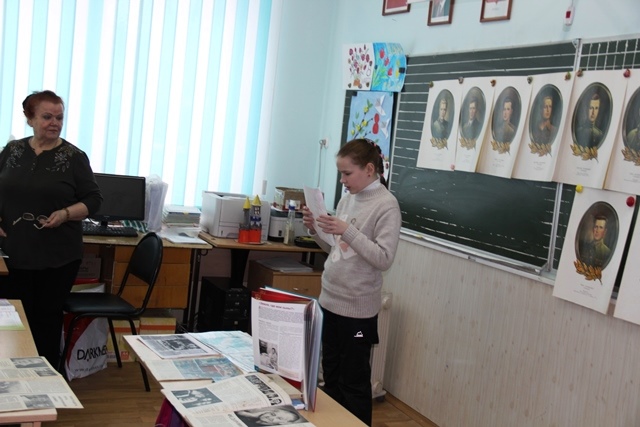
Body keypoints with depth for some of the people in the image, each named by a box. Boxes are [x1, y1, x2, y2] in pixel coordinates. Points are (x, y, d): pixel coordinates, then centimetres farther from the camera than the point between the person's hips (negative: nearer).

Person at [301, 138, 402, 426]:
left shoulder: (386, 205, -12)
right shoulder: (347, 199, 9)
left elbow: (384, 259, -19)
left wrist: (348, 231, -26)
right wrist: (315, 230, -2)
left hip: (357, 307, -7)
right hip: (330, 300, 7)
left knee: (354, 383, 4)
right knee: (330, 377, 17)